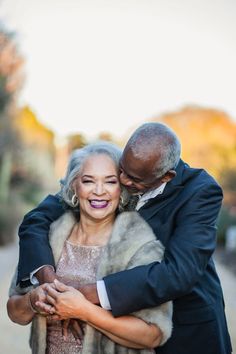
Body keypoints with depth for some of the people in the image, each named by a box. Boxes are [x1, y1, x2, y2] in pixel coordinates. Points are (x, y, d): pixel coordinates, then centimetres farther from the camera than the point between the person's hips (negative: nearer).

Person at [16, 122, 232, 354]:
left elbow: (179, 273, -35)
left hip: (187, 329, -3)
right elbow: (36, 221, -13)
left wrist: (88, 294, -38)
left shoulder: (201, 192, -24)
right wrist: (48, 278, -32)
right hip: (125, 316, 4)